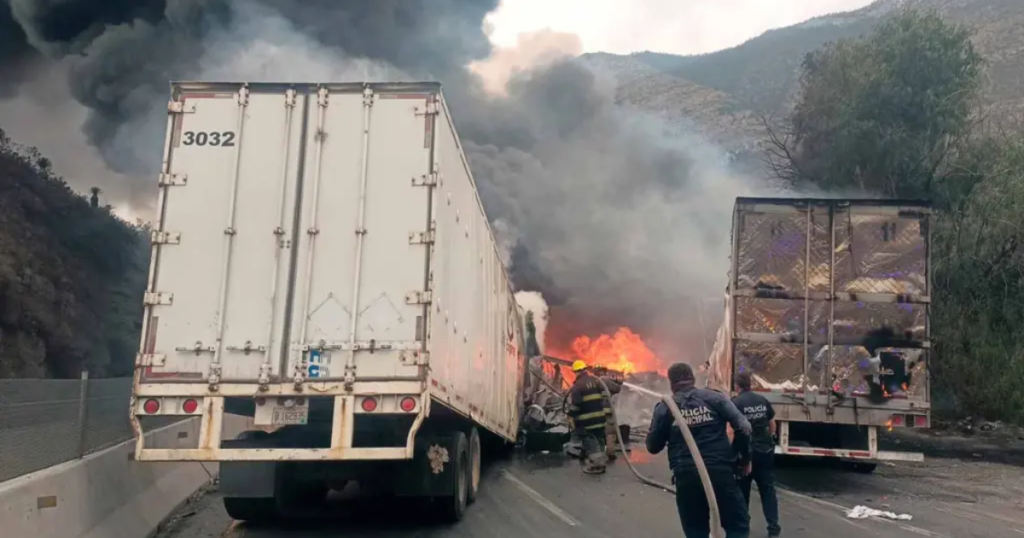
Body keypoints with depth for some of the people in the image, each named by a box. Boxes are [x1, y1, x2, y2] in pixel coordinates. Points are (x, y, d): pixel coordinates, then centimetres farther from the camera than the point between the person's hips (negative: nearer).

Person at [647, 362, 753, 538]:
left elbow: (653, 447, 9)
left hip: (686, 476, 1)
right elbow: (743, 427, -4)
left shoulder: (664, 407, 5)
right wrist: (745, 456, 10)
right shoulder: (714, 398, 4)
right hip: (720, 471, -1)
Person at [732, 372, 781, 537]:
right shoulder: (763, 400, 4)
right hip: (765, 451, 4)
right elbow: (772, 426, 13)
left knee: (742, 490, 10)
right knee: (768, 489, 9)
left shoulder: (736, 403, -12)